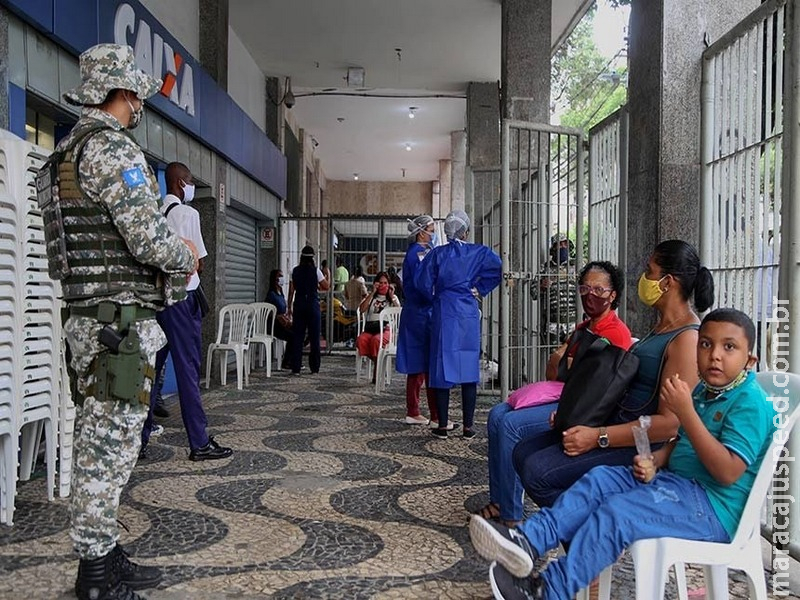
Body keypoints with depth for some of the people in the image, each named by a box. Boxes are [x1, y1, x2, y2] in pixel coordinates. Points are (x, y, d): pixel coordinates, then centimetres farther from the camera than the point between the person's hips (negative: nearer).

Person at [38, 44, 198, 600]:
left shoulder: (67, 151, 19)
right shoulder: (111, 147, -13)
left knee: (99, 445, 14)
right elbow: (150, 235, -20)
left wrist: (170, 259, 16)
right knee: (109, 448, -3)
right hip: (121, 320, -10)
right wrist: (186, 255, 0)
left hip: (89, 320, 10)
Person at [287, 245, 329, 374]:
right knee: (314, 337, 6)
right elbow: (326, 287, -3)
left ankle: (295, 368, 4)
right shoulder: (315, 271, -6)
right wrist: (327, 276, 15)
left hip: (299, 305, 2)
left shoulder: (295, 271, 3)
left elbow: (291, 290, 5)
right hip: (313, 304, -2)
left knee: (297, 337, 5)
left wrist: (289, 307, 11)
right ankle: (314, 367, 9)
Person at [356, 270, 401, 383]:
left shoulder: (393, 298, 19)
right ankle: (378, 362, -10)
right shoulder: (370, 297, 22)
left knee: (376, 340, -37)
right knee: (360, 340, -33)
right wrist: (372, 293, 0)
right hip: (370, 329, 2)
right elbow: (362, 310, 0)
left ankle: (377, 373, -23)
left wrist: (391, 296, -4)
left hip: (386, 329, -2)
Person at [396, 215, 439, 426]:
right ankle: (436, 417, -2)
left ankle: (412, 413, 18)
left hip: (414, 313, 10)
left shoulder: (414, 252, 16)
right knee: (430, 364, -6)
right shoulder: (419, 253, -13)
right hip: (422, 314, -10)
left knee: (418, 364, 12)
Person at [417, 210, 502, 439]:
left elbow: (423, 282, -3)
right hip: (469, 316, 1)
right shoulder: (478, 252, 1)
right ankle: (468, 426, 9)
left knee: (442, 367, 4)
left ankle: (442, 426, 7)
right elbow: (498, 268, -8)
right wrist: (480, 289, 2)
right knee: (469, 367, 6)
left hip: (443, 315, 0)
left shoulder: (437, 254, -1)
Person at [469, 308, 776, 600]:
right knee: (600, 479, -5)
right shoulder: (703, 391, 12)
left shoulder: (751, 403, -15)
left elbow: (728, 473, -24)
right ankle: (528, 540, -17)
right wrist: (654, 461, 3)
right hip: (676, 479, 9)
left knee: (616, 512, -25)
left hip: (714, 505, -9)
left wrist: (685, 412, -26)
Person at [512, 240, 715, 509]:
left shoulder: (687, 339, -17)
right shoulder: (663, 327, 15)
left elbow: (669, 423, -23)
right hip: (616, 421, 10)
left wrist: (598, 437, -24)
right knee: (523, 452, 4)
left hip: (638, 444, -10)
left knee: (537, 471, -23)